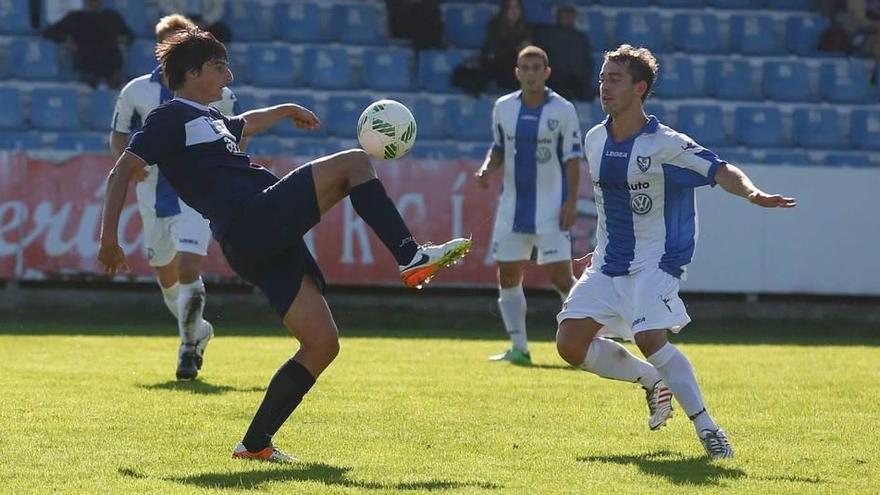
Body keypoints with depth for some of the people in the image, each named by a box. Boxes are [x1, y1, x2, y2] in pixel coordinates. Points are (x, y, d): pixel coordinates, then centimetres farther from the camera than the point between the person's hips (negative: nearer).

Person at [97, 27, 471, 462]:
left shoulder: (209, 118, 31)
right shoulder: (171, 117, 3)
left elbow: (245, 124, 55)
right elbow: (122, 171, -5)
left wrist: (285, 110, 69)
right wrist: (109, 237, -14)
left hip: (268, 242, 9)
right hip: (254, 219, -9)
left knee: (322, 344, 3)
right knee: (355, 163, -12)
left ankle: (255, 443, 5)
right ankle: (412, 259, -16)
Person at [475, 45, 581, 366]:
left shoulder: (563, 110, -6)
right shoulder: (503, 108, 5)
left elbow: (572, 158, -5)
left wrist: (571, 202, -11)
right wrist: (487, 169, -5)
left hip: (551, 208, -5)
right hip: (513, 205, 5)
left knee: (560, 276, -10)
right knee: (507, 276, 3)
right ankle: (519, 348, 12)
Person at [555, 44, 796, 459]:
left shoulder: (666, 144, -14)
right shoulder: (594, 141, 7)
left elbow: (721, 171, -21)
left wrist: (753, 193, -41)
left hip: (655, 263, -7)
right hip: (608, 265, 7)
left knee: (650, 339, -27)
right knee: (570, 345, -4)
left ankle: (707, 428, -16)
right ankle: (653, 382, 19)